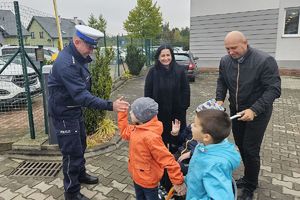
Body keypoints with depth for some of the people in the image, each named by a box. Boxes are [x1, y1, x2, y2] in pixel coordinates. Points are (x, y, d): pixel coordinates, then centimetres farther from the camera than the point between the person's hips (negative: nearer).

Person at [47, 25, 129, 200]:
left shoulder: (80, 57, 1)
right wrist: (110, 105, -41)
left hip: (76, 109, 10)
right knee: (72, 152, 1)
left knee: (81, 144, 23)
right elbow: (81, 95, -36)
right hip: (64, 113, -9)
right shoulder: (66, 63, -29)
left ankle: (80, 174, 46)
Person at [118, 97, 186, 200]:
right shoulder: (137, 128, -8)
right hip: (137, 176, 8)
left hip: (148, 180, -8)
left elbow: (167, 160, -34)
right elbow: (125, 132, 13)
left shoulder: (150, 136, -36)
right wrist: (121, 112, 8)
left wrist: (178, 181, -27)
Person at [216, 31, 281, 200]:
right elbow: (222, 82, 8)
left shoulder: (265, 60, -22)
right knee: (241, 146, 16)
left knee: (250, 150, 0)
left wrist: (254, 110, -31)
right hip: (236, 110, 5)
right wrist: (220, 100, -9)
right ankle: (249, 177, 39)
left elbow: (273, 89, -22)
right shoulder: (225, 61, -4)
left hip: (257, 112, -5)